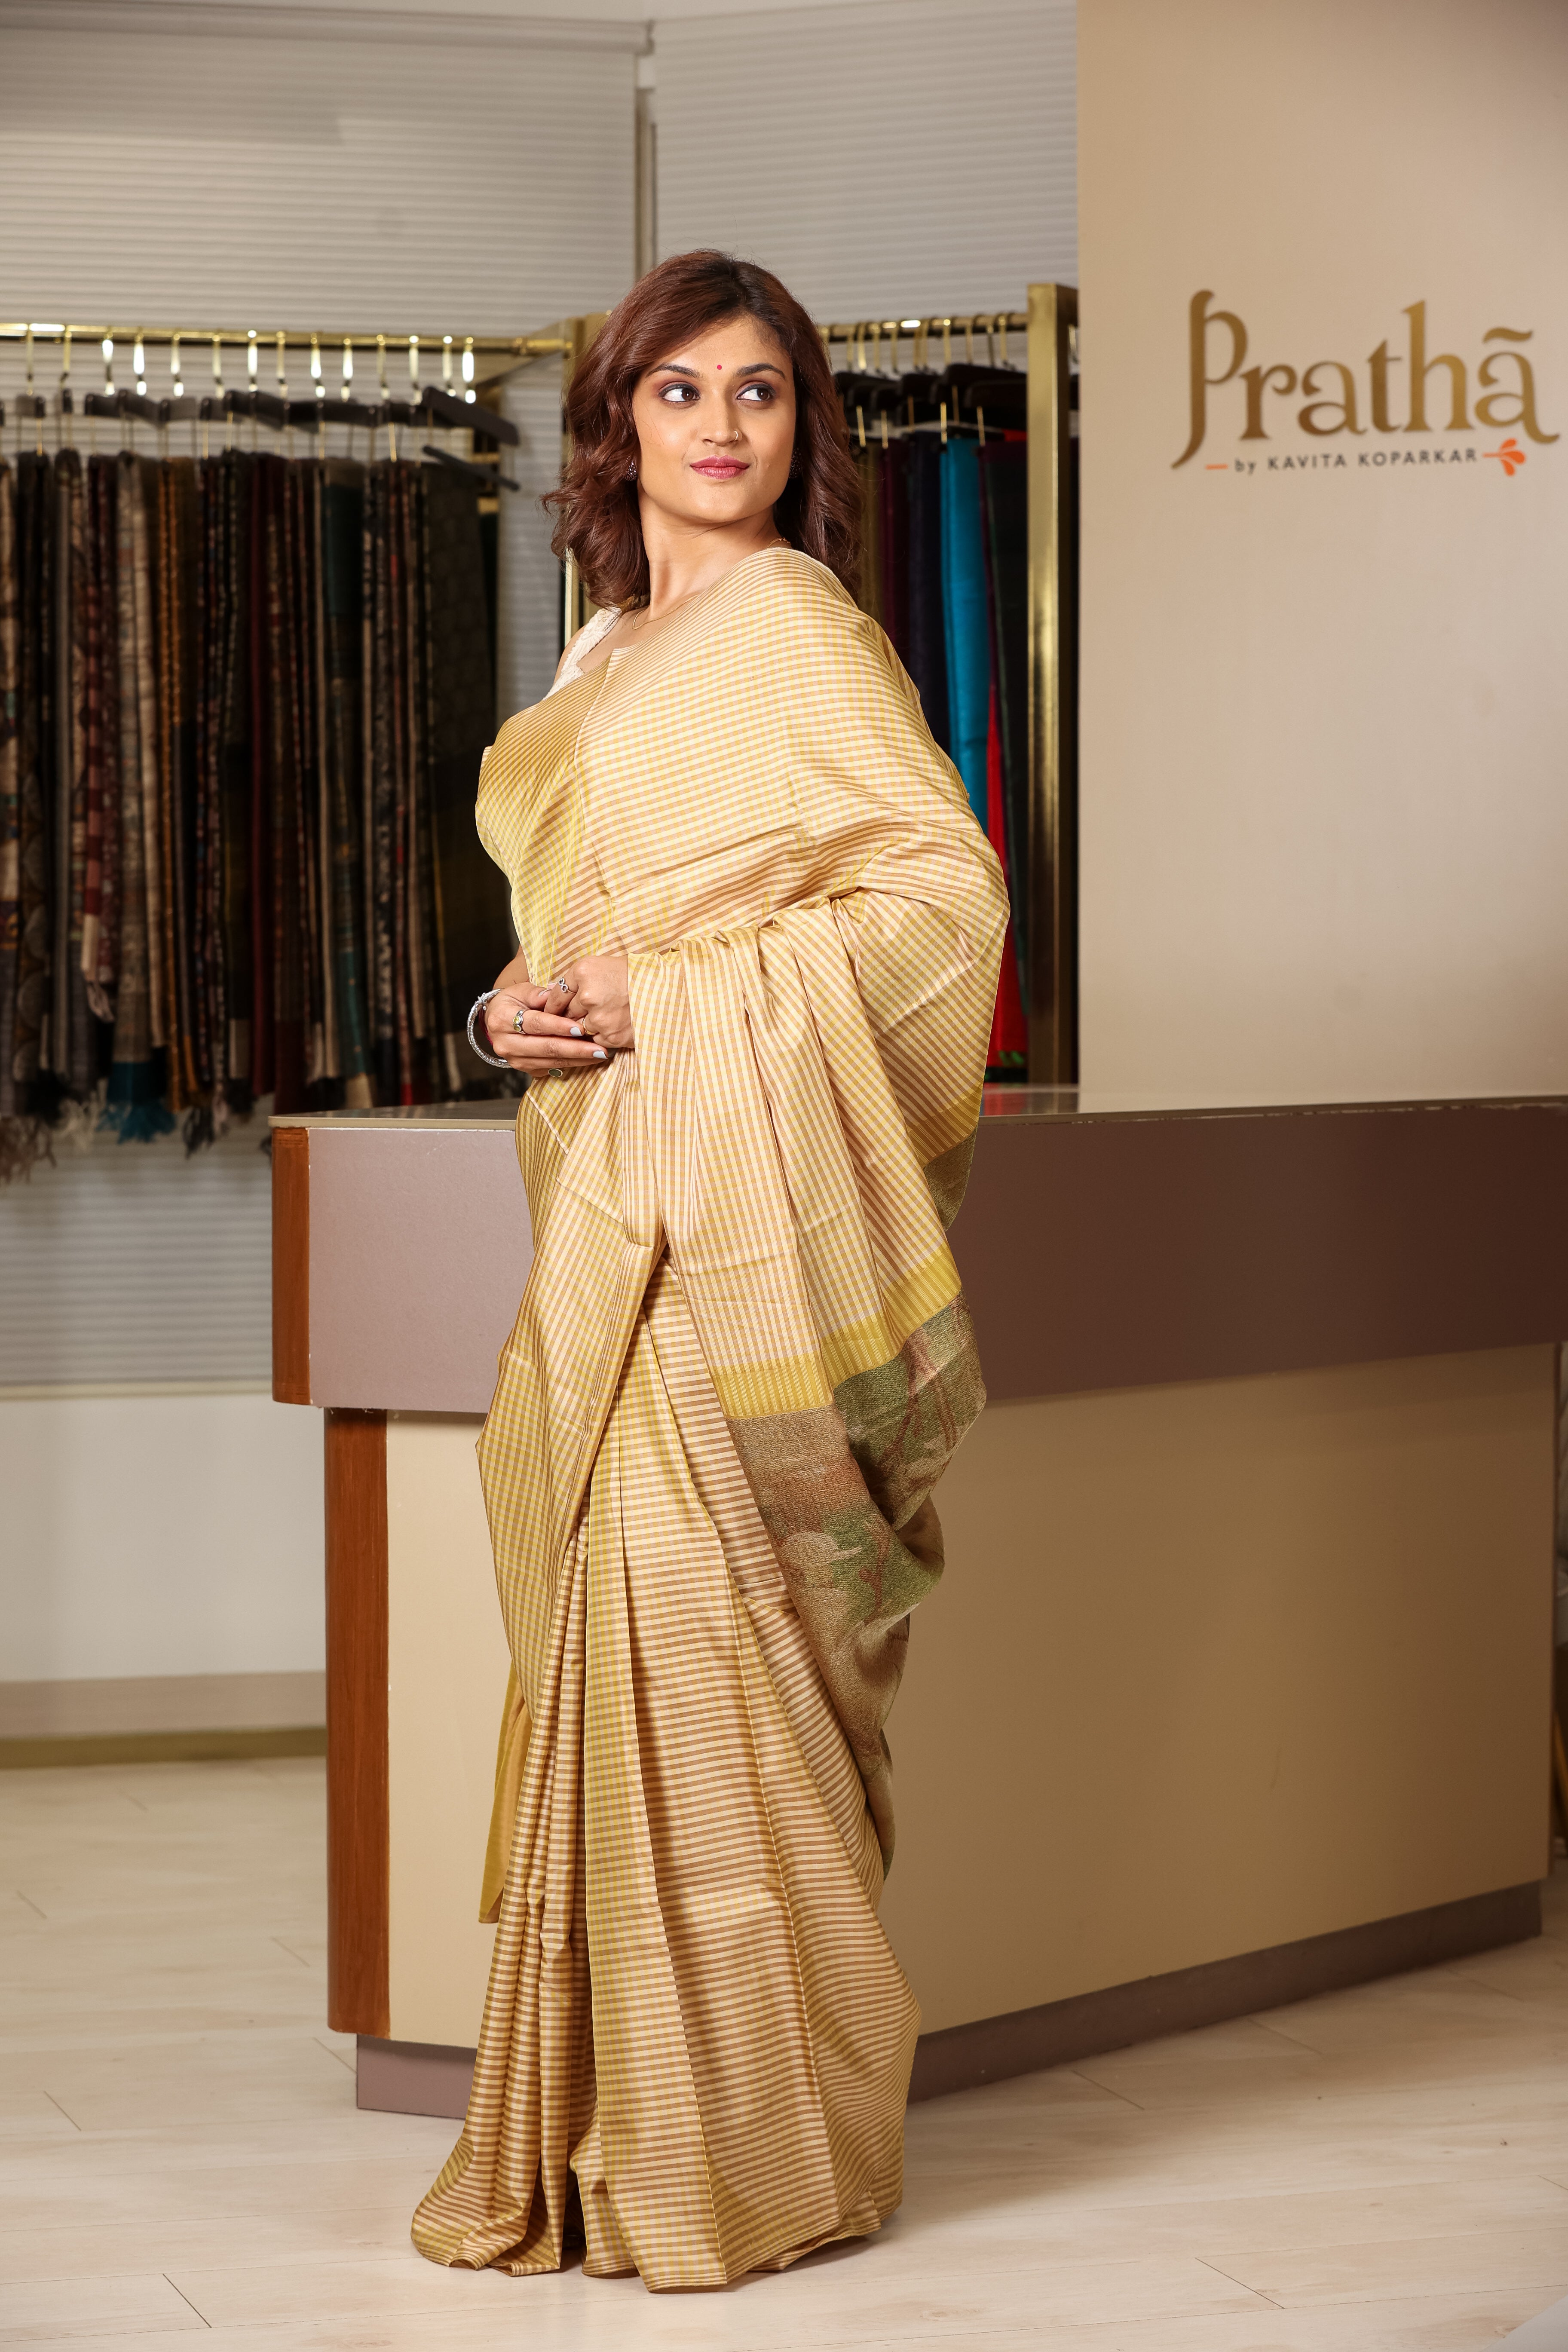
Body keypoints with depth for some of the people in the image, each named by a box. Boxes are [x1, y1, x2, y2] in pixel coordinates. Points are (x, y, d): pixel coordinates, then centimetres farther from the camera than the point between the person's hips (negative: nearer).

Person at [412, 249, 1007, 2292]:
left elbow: (945, 887, -12)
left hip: (732, 1191, -8)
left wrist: (666, 1000, -16)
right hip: (612, 1192, 8)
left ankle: (742, 2148, -4)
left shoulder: (794, 626, -5)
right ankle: (613, 2137, 12)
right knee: (615, 1618, 6)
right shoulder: (611, 656, 20)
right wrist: (527, 1008, 4)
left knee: (693, 1621, -11)